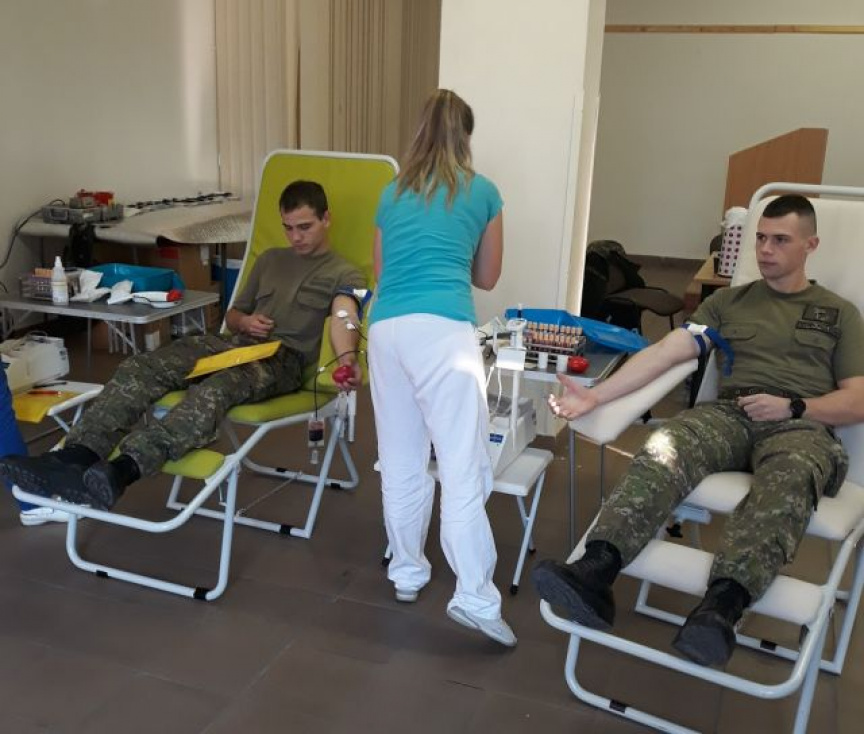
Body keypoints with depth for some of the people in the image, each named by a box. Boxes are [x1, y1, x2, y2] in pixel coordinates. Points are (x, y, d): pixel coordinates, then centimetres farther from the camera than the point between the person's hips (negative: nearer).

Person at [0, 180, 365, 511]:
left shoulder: (343, 274, 8)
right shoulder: (270, 259, 28)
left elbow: (343, 317, -14)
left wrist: (348, 359, -38)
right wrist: (244, 322, 5)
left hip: (283, 359, -6)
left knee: (215, 390, -40)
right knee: (140, 368, -21)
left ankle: (122, 470, -58)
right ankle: (73, 458, -39)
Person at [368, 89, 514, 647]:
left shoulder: (392, 193, 22)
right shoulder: (482, 191, 14)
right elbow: (487, 278, 24)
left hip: (386, 327, 4)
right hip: (443, 328, -4)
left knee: (401, 462, 13)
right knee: (464, 465, -4)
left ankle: (407, 573, 25)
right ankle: (475, 597, -6)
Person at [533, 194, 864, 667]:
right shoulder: (728, 301, 21)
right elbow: (664, 352, 7)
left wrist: (792, 407, -10)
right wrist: (596, 395, -7)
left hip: (802, 426, -1)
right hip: (729, 414, 2)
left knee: (787, 483, -40)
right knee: (664, 449, -34)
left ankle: (719, 609, -60)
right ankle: (595, 572, -52)